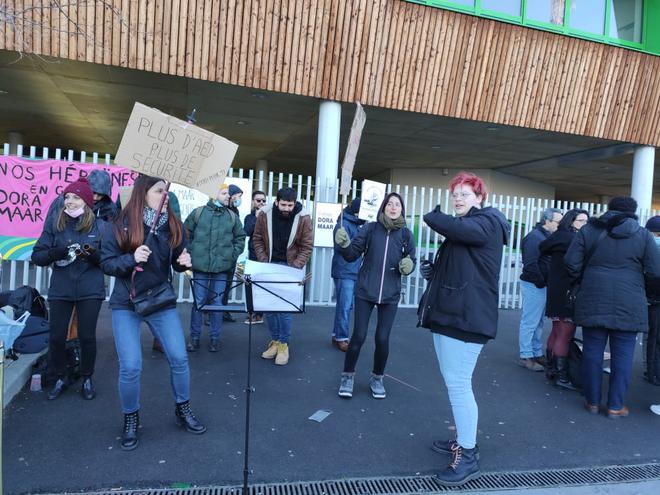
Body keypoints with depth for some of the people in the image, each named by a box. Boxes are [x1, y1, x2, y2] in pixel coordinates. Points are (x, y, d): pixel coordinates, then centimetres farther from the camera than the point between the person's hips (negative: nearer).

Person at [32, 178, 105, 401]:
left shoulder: (99, 226, -1)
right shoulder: (53, 225, 2)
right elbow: (36, 256, 0)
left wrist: (93, 254, -21)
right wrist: (56, 252, -19)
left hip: (90, 290, -1)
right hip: (60, 290, 2)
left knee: (87, 336, 4)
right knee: (56, 336, 4)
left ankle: (87, 379, 25)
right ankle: (60, 378, 28)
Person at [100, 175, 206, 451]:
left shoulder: (173, 226, -1)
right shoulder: (121, 225, -8)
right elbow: (106, 263, -6)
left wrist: (185, 262, -15)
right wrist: (131, 258, -24)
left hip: (162, 301, 3)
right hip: (126, 304, -2)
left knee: (179, 359, 2)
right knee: (131, 367, -3)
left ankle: (183, 410, 27)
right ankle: (130, 418, 24)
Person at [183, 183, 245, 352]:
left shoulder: (232, 216, 7)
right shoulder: (198, 213, 2)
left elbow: (240, 237, 14)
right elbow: (185, 234, 7)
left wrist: (233, 255, 4)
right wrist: (190, 254, 2)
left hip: (222, 267, 1)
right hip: (200, 265, -1)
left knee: (217, 302, 7)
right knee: (198, 301, 5)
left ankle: (215, 338, 18)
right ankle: (194, 337, 18)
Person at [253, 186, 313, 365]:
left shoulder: (303, 218, -14)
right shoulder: (265, 215, -8)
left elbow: (307, 246, -9)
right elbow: (257, 239, 1)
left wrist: (295, 268, -17)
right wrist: (263, 262, -8)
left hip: (289, 266, -3)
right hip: (269, 265, 3)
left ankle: (284, 344, 9)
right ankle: (275, 340, 20)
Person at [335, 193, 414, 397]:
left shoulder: (406, 234, 1)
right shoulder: (370, 228, -3)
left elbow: (411, 261, 10)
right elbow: (352, 254, -4)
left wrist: (408, 265, -13)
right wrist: (344, 244, -24)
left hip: (390, 295, 1)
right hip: (365, 291, -1)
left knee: (382, 338, 4)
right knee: (359, 336, 0)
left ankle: (377, 378, 28)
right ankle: (348, 376, 22)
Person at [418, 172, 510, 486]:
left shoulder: (487, 223, -10)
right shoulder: (464, 228, 20)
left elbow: (450, 226, -31)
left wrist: (432, 215, -9)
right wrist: (432, 270, 6)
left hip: (467, 316, -10)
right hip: (449, 312, 10)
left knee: (458, 384, -9)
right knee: (455, 382, 17)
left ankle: (468, 457, 2)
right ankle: (463, 440, 31)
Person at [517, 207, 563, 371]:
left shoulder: (547, 236, 15)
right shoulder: (535, 236, -15)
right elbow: (531, 264, -21)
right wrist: (542, 281, -17)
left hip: (542, 285, 10)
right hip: (533, 285, -10)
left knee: (538, 322, 16)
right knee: (530, 322, -3)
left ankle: (537, 353, 26)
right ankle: (526, 356, 5)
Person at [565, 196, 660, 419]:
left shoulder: (588, 230, 4)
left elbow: (571, 262, -1)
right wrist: (634, 277, 18)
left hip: (593, 302, 1)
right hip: (628, 306, -1)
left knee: (592, 352, 9)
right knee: (622, 356, 7)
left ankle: (592, 402, 17)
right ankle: (615, 406, 13)